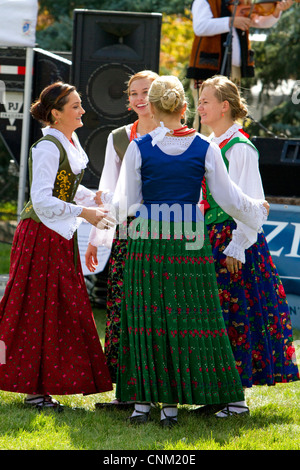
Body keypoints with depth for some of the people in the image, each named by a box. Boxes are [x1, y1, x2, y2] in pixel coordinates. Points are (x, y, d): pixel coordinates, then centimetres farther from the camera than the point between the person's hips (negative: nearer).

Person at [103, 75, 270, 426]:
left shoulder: (139, 148, -3)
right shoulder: (204, 148, -1)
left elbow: (125, 203, 2)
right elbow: (229, 199, 4)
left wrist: (106, 207, 24)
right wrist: (258, 210, 23)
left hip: (148, 240, 0)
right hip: (189, 241, 0)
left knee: (146, 317, 6)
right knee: (186, 318, 6)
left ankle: (142, 400, 7)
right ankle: (172, 402, 6)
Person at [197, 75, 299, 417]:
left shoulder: (240, 148, -11)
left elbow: (250, 203, -14)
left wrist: (235, 248, -17)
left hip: (231, 242, -8)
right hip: (208, 241, 8)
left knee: (233, 316, -5)